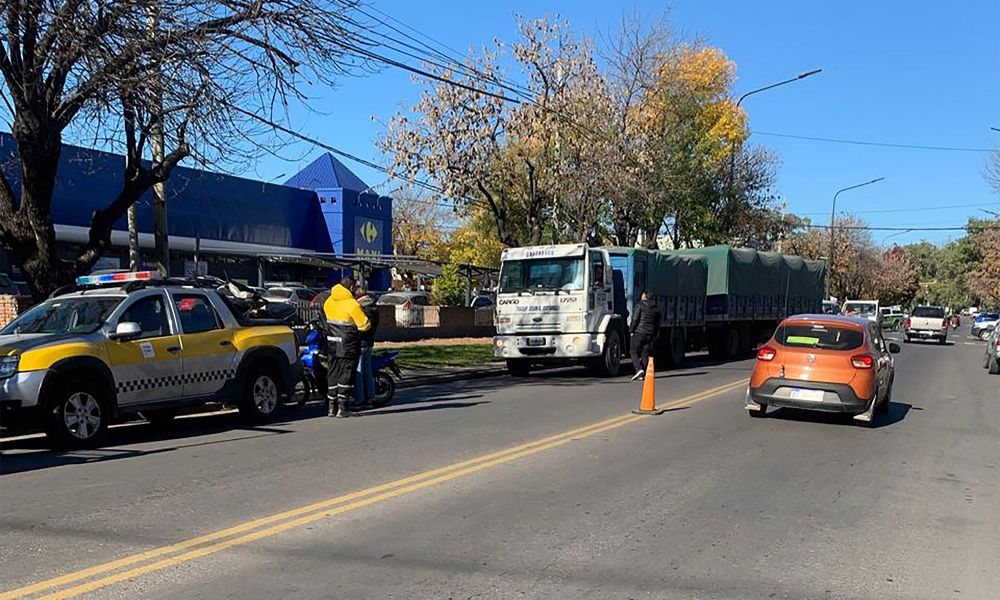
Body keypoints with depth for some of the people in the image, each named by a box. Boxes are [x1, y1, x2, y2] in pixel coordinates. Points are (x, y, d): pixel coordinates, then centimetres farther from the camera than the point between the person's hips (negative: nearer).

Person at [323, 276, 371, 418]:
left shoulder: (328, 302, 5)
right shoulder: (352, 304, -16)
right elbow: (364, 325, -14)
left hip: (332, 343, 6)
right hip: (348, 345, -6)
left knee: (333, 372, 12)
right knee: (346, 373, 0)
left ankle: (332, 407, 14)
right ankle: (342, 408, -1)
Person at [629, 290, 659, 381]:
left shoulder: (640, 305, -5)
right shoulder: (655, 308, 12)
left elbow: (635, 319, -11)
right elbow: (657, 323, 14)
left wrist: (631, 330, -1)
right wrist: (654, 334, 21)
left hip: (639, 332, -5)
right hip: (650, 334, 5)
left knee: (634, 351, 1)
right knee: (645, 354, 8)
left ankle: (639, 369, -16)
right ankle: (642, 374, 8)